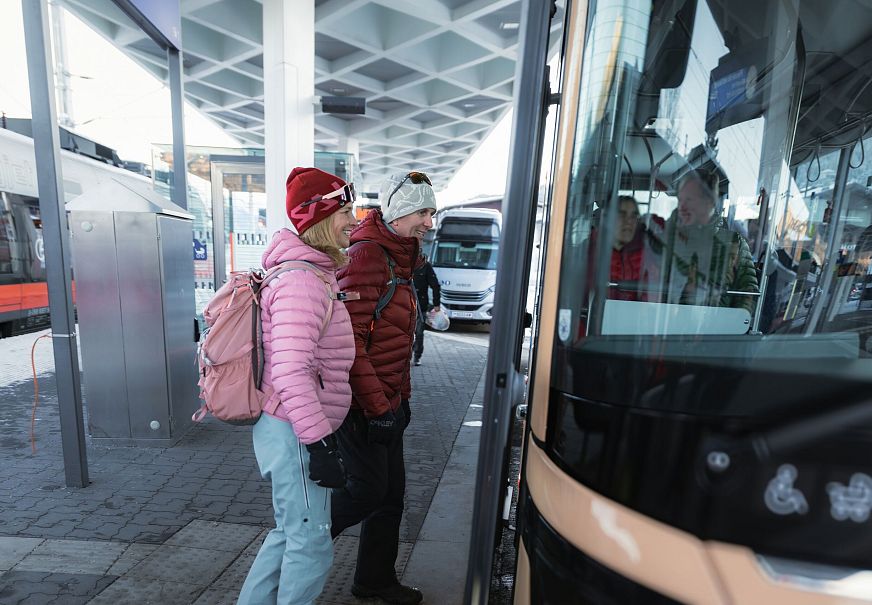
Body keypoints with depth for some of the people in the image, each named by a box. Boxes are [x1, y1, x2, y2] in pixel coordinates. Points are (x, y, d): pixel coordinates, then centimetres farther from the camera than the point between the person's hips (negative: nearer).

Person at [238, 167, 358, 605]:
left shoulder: (312, 273, 12)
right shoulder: (302, 281, -20)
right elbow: (290, 371, -27)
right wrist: (320, 443, -23)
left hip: (292, 428, 10)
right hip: (296, 433, -10)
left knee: (289, 533, 26)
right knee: (311, 549, 9)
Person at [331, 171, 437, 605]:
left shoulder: (398, 259, 14)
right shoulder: (366, 255, -17)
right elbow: (348, 340, -23)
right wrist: (378, 406, -20)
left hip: (386, 400, 9)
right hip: (362, 402, -9)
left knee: (391, 492, 17)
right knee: (368, 490, 4)